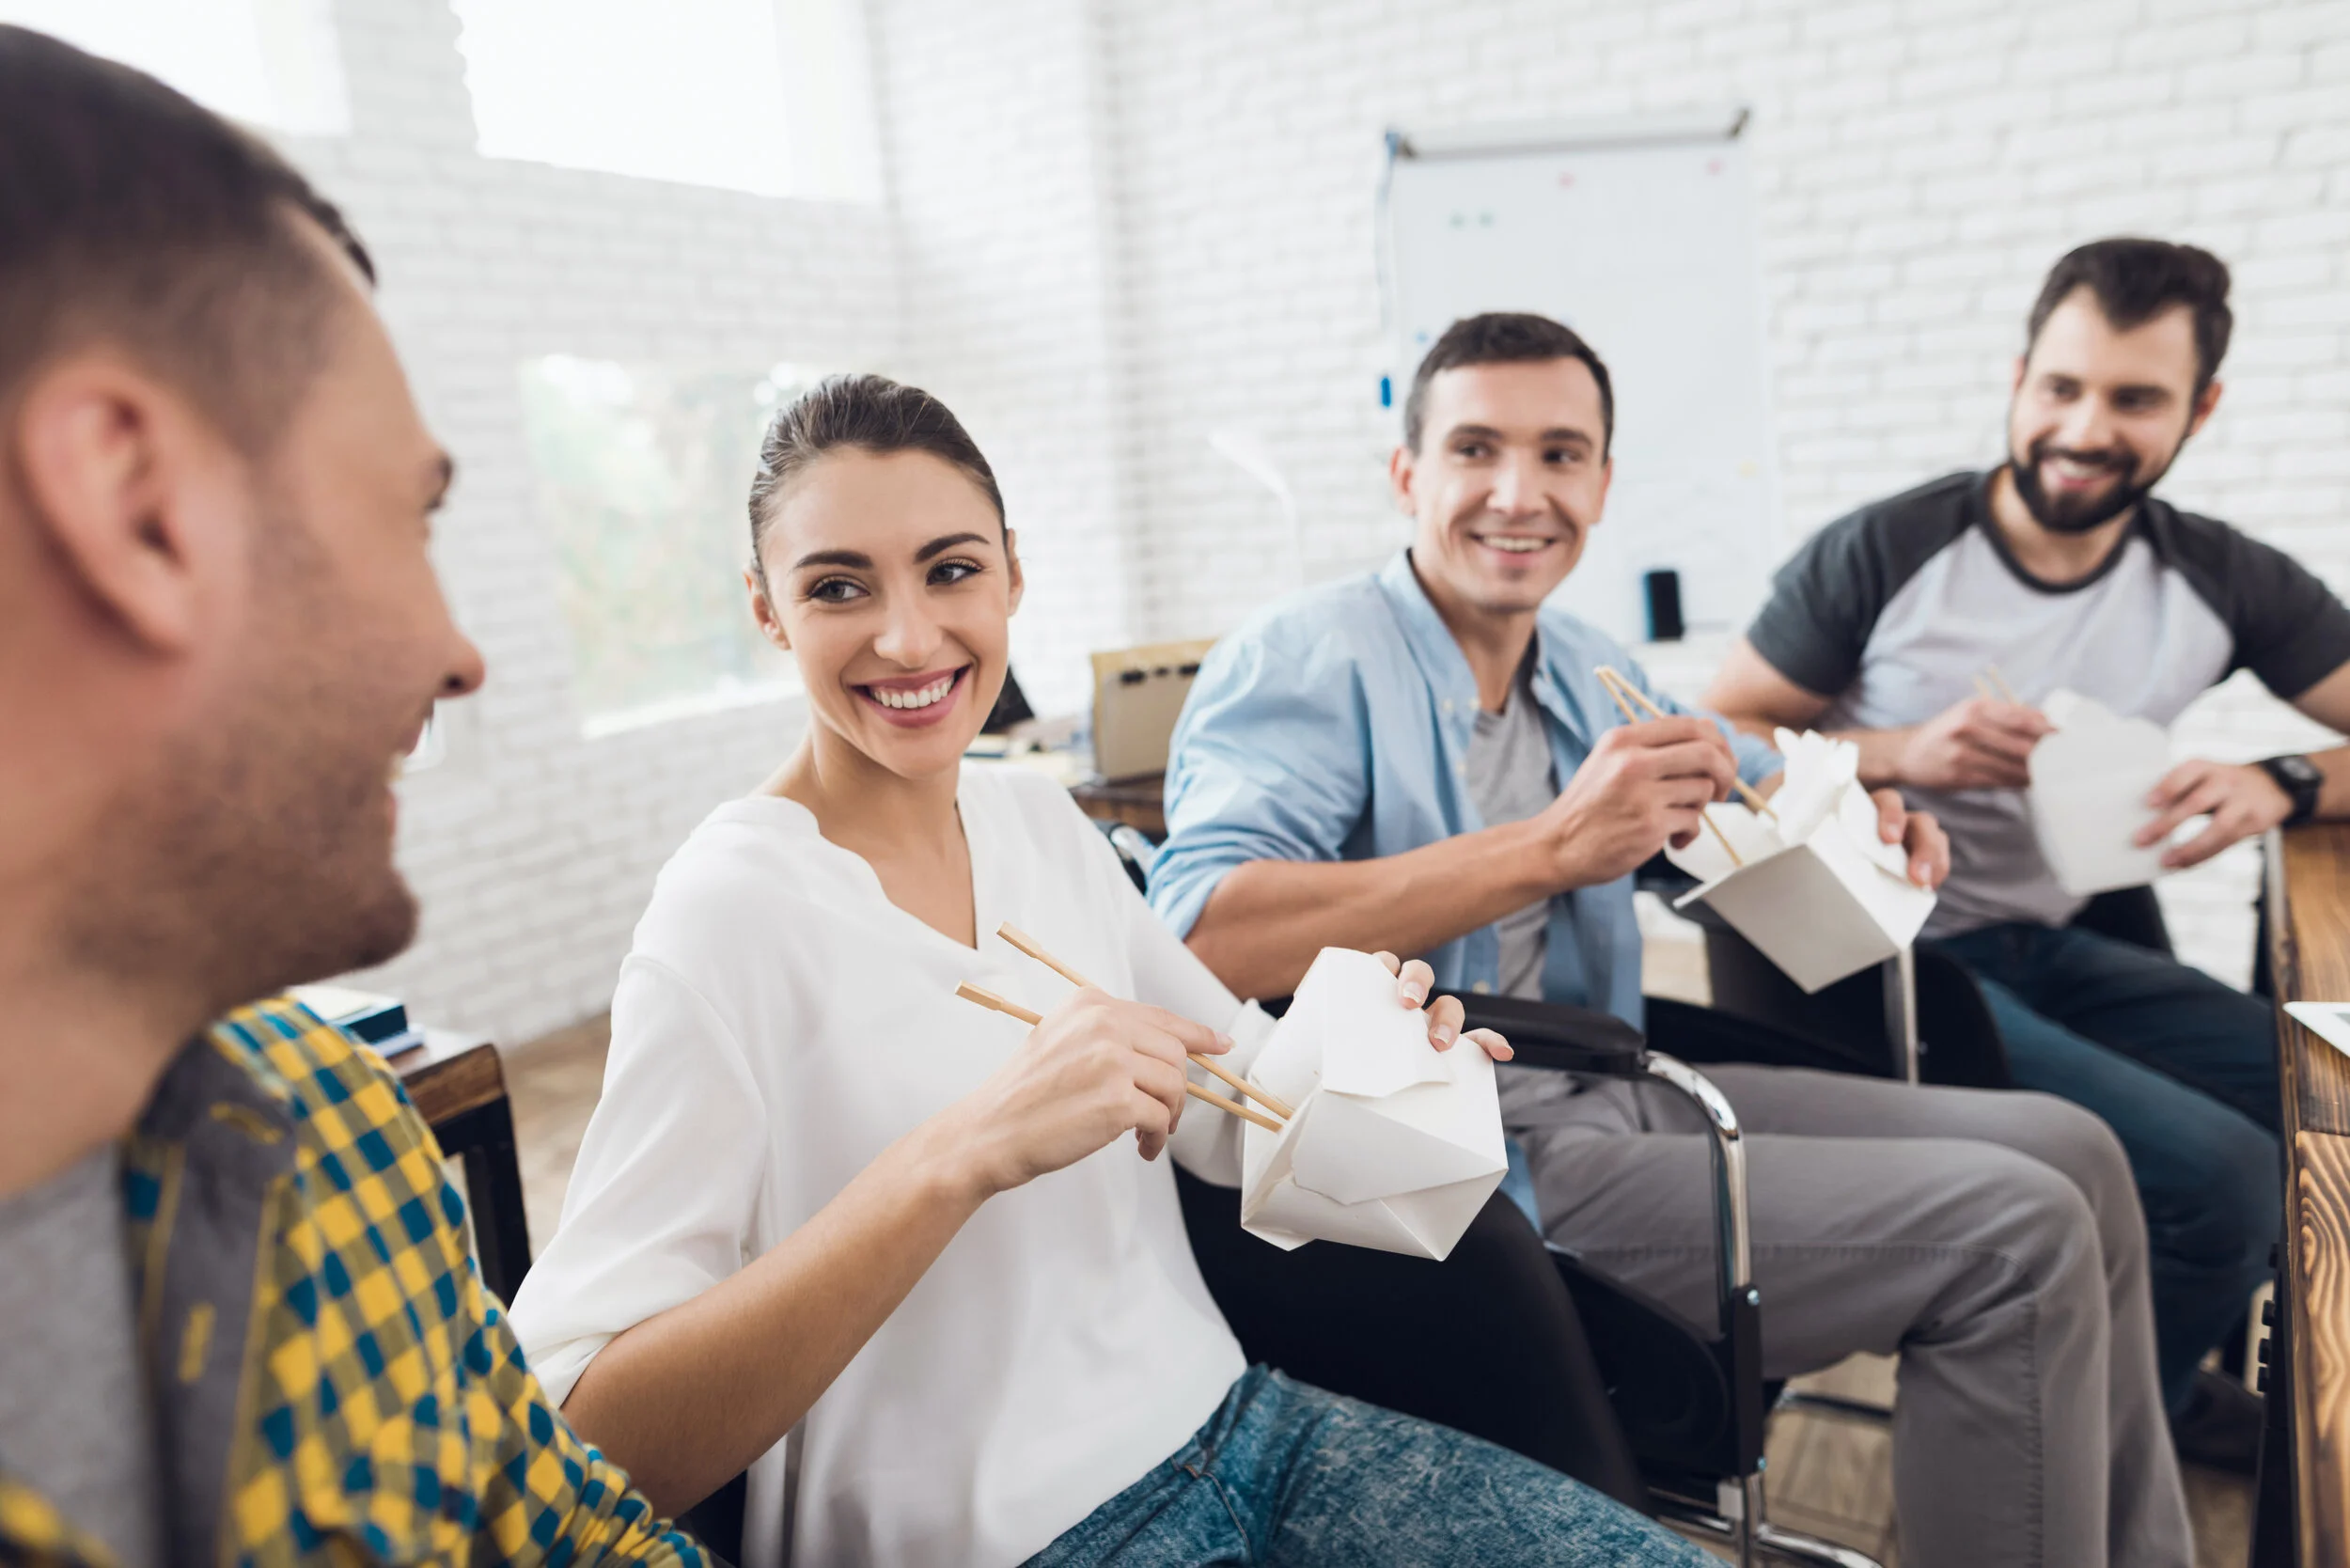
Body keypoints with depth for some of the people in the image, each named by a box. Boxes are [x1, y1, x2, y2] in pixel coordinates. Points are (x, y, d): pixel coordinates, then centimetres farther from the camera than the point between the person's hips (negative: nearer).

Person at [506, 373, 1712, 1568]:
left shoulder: (1041, 820, 1)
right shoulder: (731, 908, -18)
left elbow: (1238, 1118, 9)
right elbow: (592, 1443, -24)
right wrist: (968, 1158, -34)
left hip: (1225, 1423, 6)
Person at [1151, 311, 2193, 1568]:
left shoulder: (1582, 669, 14)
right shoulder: (1304, 659, -12)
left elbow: (1744, 776, 32)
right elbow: (1198, 937, -29)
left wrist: (1850, 808, 7)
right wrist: (1553, 846, -30)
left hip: (1611, 1095, 9)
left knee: (2068, 1149, 9)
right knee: (2014, 1234, -13)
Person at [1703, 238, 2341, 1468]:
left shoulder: (2226, 583, 5)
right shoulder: (1880, 555, -10)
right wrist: (1900, 753, -23)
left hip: (2051, 949, 7)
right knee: (2219, 1171, -21)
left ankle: (2164, 1374, 25)